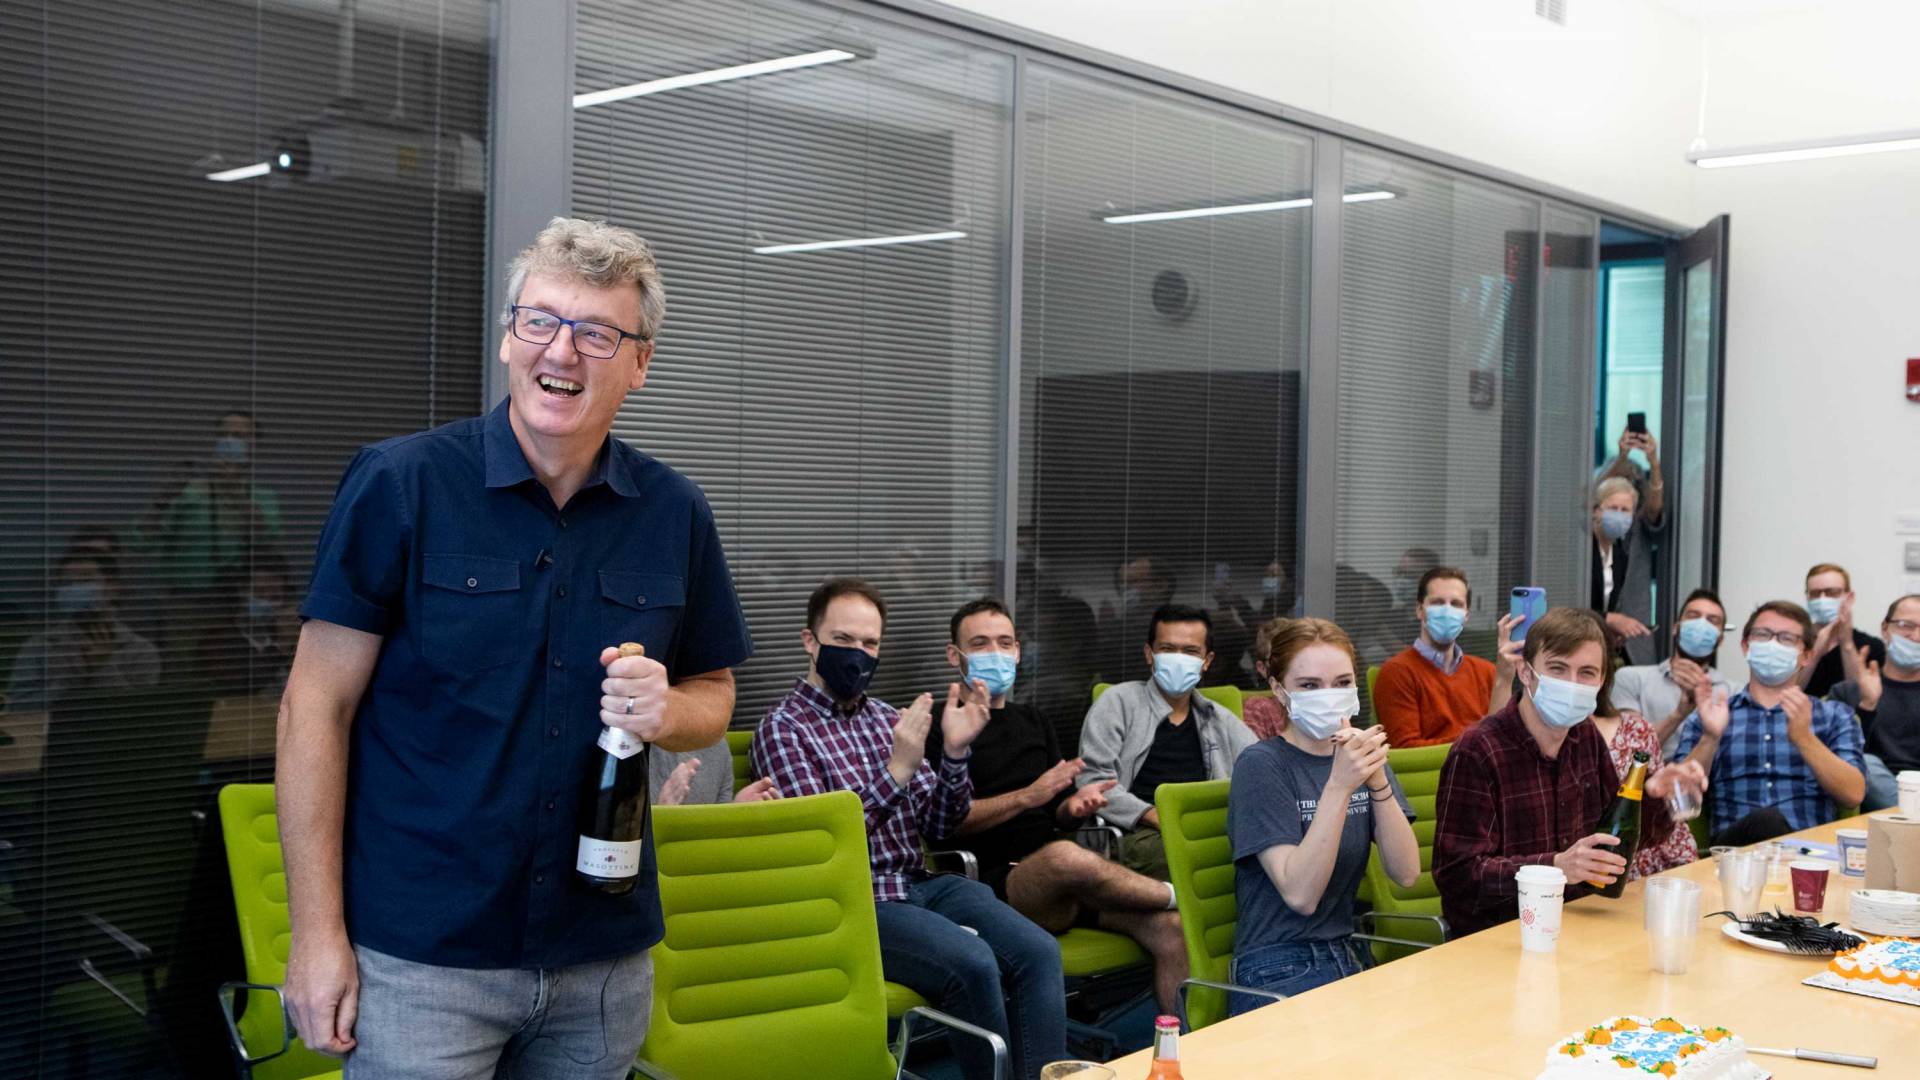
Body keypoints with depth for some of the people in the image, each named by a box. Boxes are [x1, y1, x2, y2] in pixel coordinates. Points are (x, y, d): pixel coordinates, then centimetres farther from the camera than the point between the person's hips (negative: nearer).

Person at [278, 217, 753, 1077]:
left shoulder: (675, 515, 3)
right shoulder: (399, 483, -7)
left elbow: (713, 697, 13)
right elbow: (318, 707, -7)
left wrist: (669, 710, -11)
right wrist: (318, 933, -11)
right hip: (417, 960, -4)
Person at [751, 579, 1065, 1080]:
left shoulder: (886, 718, 15)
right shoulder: (783, 727, -4)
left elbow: (940, 826, 11)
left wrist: (955, 753, -7)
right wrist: (896, 772, -23)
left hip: (922, 883, 6)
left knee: (1038, 951, -18)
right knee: (972, 962, -29)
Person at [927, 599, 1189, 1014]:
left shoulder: (1033, 723, 26)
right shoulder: (940, 725, 5)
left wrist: (1074, 806, 1)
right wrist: (1028, 797, -15)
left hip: (1068, 885, 6)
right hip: (997, 882, -6)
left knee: (1171, 927, -19)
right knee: (1065, 856, -38)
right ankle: (1180, 894, -13)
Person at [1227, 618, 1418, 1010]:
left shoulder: (1359, 755, 10)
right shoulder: (1261, 765, -9)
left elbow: (1406, 874, -2)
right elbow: (1300, 894, -19)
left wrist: (1378, 781, -17)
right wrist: (1339, 786, -27)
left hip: (1349, 959, 7)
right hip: (1279, 974, -6)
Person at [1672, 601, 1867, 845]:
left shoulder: (1835, 715, 19)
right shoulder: (1708, 715, 19)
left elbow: (1853, 795, 2)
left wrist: (1803, 737, -13)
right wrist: (1710, 738, -11)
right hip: (1732, 846, 0)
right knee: (1765, 821, -35)